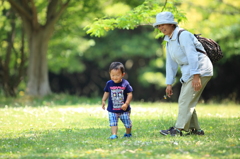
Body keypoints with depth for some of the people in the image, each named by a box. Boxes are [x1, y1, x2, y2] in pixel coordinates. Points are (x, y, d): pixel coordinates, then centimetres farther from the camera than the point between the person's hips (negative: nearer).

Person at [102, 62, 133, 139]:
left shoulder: (125, 84, -12)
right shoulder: (109, 84, -4)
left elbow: (130, 94, -9)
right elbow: (106, 92, 11)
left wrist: (126, 104, -18)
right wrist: (103, 101, 2)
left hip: (124, 109, -1)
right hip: (112, 110, 1)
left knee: (127, 122, 11)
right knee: (113, 123, -10)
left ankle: (128, 133, 34)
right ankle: (114, 134, -8)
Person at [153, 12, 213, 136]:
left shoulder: (183, 35, -14)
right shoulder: (169, 41, 14)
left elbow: (192, 56, -22)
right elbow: (171, 63, 16)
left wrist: (196, 76, -29)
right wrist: (169, 83, 12)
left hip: (200, 70, -10)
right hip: (188, 72, 10)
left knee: (185, 100, -13)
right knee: (184, 101, 8)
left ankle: (178, 129, -12)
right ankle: (195, 129, 11)